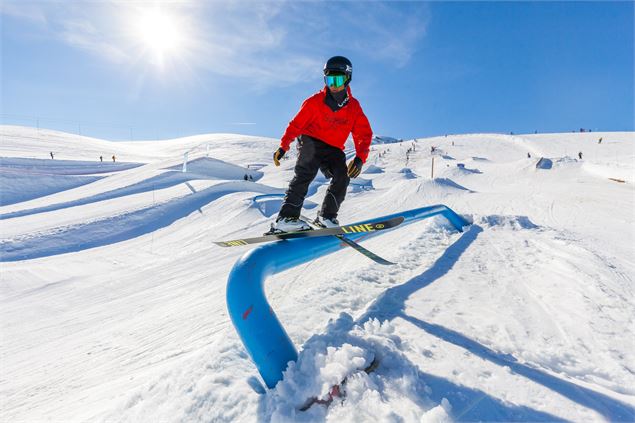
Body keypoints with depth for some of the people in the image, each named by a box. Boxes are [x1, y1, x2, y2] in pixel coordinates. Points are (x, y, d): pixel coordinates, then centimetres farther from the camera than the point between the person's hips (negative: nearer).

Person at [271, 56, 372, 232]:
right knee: (306, 172, -27)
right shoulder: (315, 101, -5)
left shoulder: (354, 107, 1)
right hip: (311, 141, -3)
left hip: (333, 149, 3)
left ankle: (326, 216, -8)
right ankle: (286, 217, -34)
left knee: (343, 176, -19)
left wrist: (360, 158, -20)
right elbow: (296, 124, -2)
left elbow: (364, 134, -3)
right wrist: (283, 146, -13)